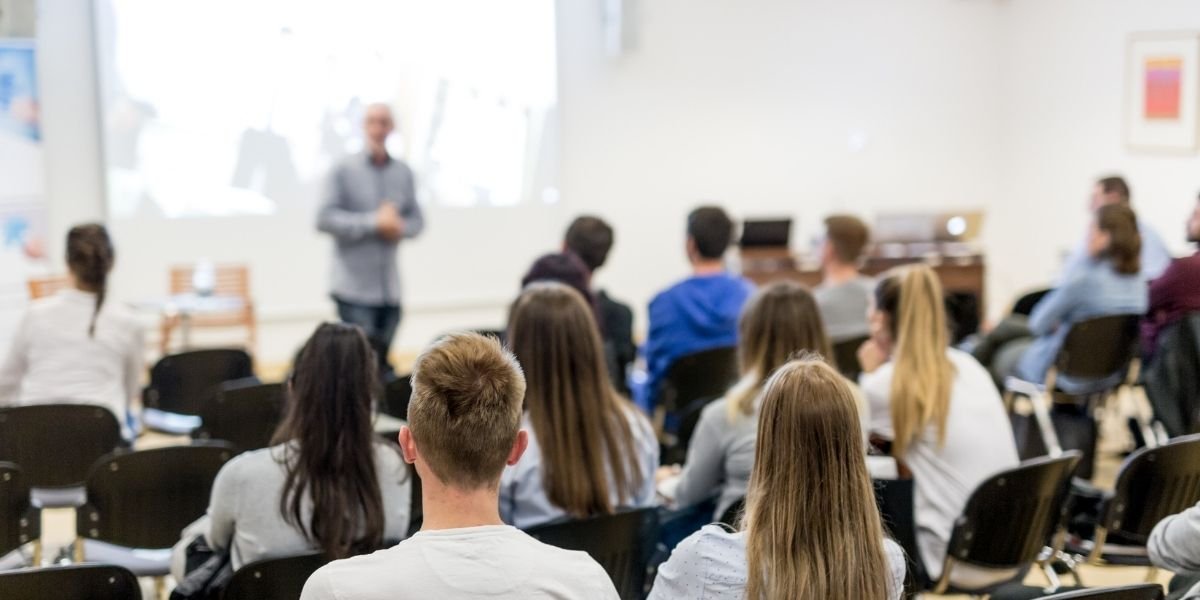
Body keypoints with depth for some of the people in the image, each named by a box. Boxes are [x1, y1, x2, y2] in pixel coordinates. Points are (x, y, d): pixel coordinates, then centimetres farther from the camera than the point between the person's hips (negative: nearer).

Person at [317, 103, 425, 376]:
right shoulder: (344, 170, -3)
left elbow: (416, 220, 15)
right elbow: (324, 219, -10)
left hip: (390, 289, 4)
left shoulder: (403, 173, 10)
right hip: (355, 289, -4)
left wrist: (400, 227, -9)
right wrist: (374, 223, -16)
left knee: (382, 362, 9)